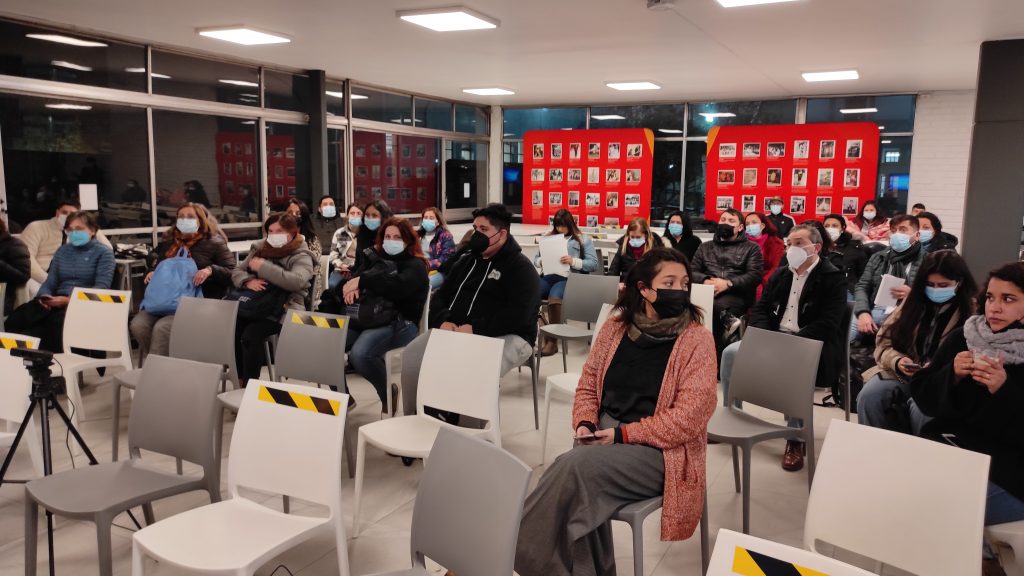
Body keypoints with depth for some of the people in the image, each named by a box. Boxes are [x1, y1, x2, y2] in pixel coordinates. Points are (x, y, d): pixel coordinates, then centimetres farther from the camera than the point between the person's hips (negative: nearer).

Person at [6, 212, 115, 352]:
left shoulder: (103, 252, 4)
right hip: (57, 301, 5)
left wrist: (69, 300, -21)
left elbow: (101, 288, -9)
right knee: (15, 319, -24)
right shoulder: (62, 251, 22)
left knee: (57, 321, -38)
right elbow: (50, 282, 16)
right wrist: (44, 297, -8)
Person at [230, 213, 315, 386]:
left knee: (251, 335, -30)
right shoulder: (259, 248, 17)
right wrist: (247, 281, -10)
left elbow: (296, 281, -22)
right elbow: (236, 272, 15)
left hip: (282, 310, -6)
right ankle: (240, 381, -7)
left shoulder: (301, 256, -2)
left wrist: (262, 266, -19)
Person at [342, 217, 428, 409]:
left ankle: (389, 396, -6)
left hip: (398, 323, -6)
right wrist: (352, 288, -14)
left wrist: (362, 281, -16)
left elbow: (398, 286, -17)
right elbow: (355, 277, 10)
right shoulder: (375, 257, 22)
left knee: (360, 354, -32)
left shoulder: (415, 265, 3)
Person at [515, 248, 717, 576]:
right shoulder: (616, 326, 6)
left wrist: (623, 434, -16)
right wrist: (585, 424, -7)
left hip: (659, 451, -4)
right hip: (604, 436, 4)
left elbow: (690, 415, -13)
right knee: (580, 489, -29)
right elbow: (588, 384, 13)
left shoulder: (697, 340, -7)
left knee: (575, 465, -29)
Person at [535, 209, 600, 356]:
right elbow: (536, 258, 23)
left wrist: (573, 261, -13)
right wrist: (542, 261, -2)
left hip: (570, 278, -4)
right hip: (549, 276, 4)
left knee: (554, 297, -38)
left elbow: (593, 264, 2)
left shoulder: (583, 239, 12)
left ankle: (552, 341, -29)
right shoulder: (549, 237, 25)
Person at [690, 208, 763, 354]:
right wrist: (705, 281, -9)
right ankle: (727, 320, -40)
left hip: (736, 294, -2)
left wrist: (728, 283, -14)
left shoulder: (751, 248, 16)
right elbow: (692, 271, 15)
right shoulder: (705, 247, 26)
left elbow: (755, 275, 1)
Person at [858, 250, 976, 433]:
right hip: (902, 374, 4)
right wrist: (897, 361, -13)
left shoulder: (972, 313, -3)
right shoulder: (915, 302, 10)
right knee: (868, 396, -25)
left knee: (921, 408, -35)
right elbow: (884, 341, 8)